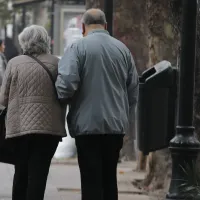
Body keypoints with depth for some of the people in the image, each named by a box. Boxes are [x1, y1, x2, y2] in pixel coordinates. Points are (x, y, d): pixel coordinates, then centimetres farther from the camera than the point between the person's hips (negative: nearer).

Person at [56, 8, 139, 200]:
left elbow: (66, 84, -18)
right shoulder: (122, 49, 8)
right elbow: (134, 89, 11)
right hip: (116, 125, 4)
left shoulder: (78, 47, -7)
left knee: (91, 180, -1)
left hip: (88, 124, -4)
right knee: (109, 178, 14)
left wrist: (64, 100, 4)